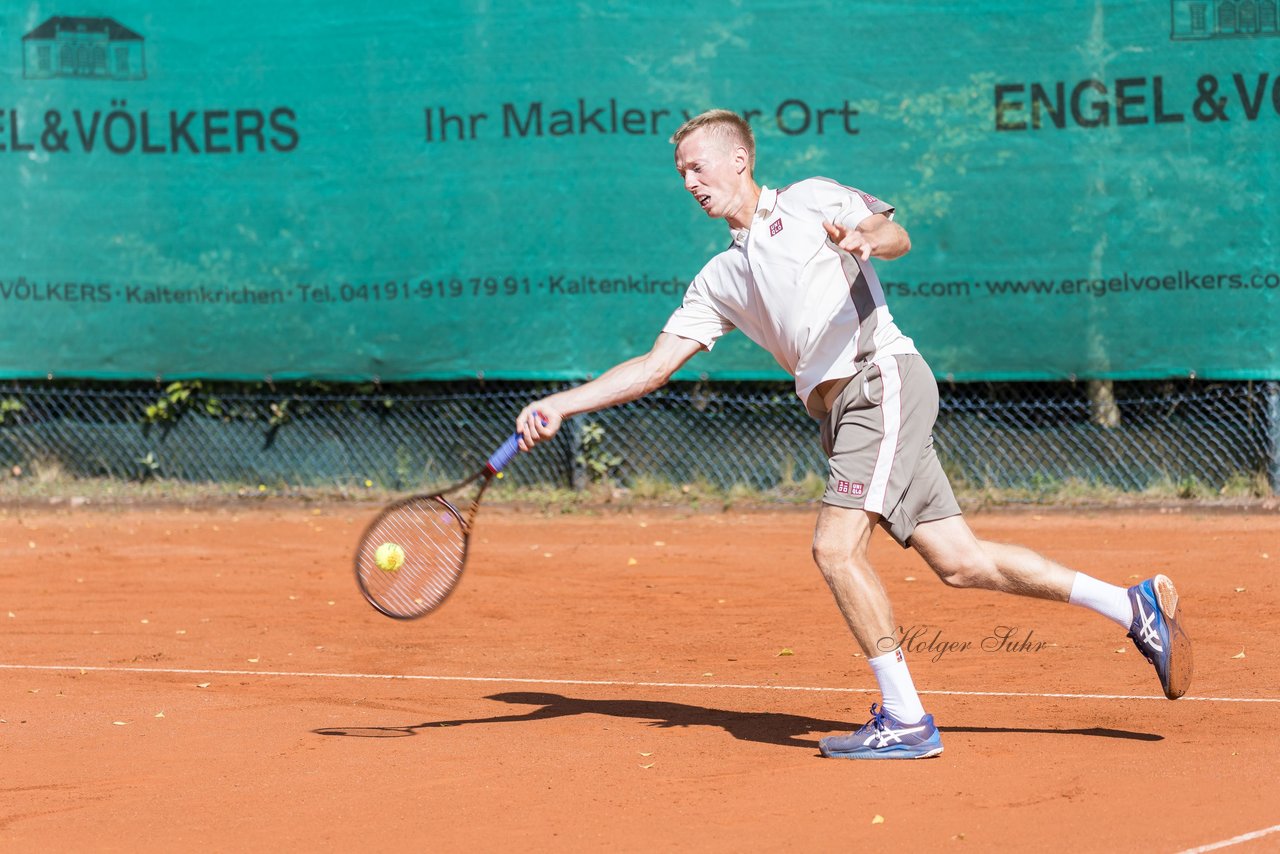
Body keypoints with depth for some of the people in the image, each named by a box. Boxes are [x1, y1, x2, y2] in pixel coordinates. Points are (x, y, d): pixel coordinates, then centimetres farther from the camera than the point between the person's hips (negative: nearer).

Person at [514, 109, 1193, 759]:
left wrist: (865, 239, -34)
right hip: (838, 409, 7)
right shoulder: (720, 280, 24)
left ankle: (904, 720, -15)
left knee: (836, 547, -18)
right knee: (959, 562, 2)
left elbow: (896, 236, -10)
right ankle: (1133, 606, 10)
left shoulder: (811, 201, 6)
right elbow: (655, 365, 18)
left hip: (882, 377, -7)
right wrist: (561, 404, 8)